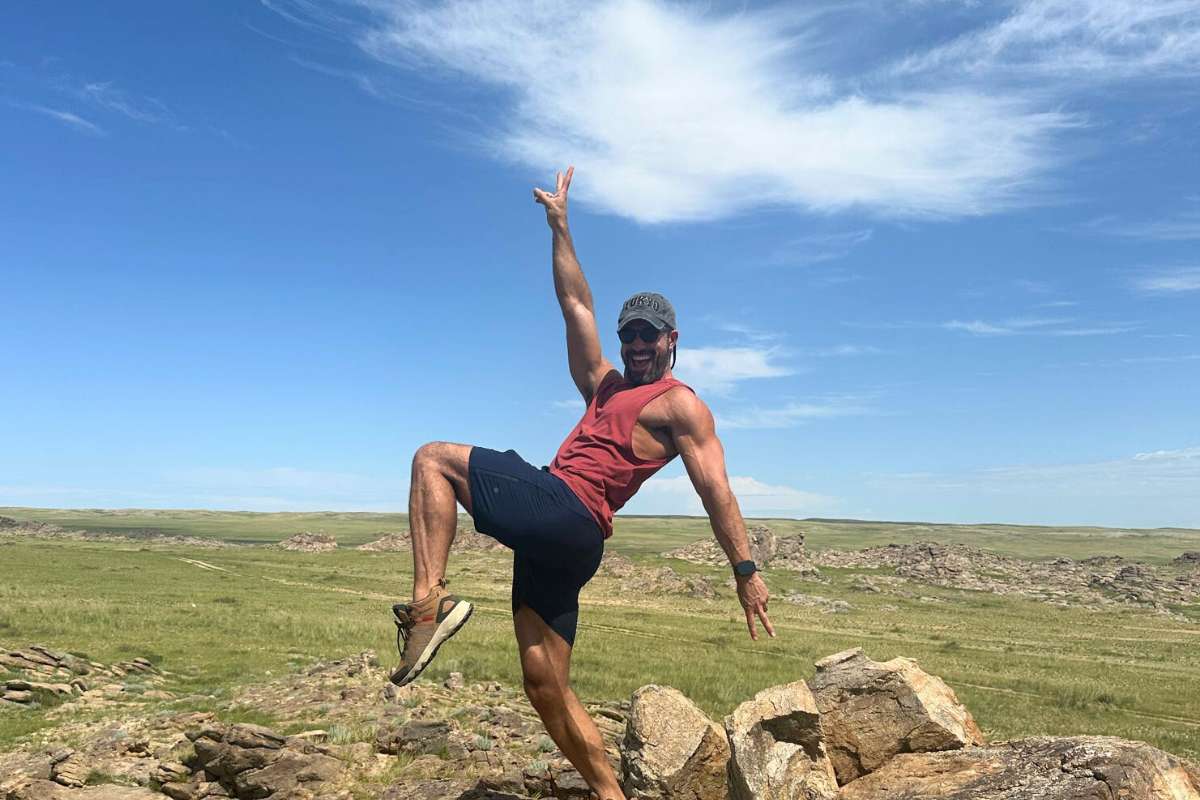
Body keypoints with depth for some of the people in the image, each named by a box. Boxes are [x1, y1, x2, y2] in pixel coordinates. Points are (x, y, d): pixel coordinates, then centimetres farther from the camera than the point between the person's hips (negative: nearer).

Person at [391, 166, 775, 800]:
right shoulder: (603, 387, 26)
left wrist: (746, 570, -11)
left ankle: (429, 601, -24)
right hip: (551, 537, 8)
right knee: (545, 687, 5)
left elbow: (716, 488, -3)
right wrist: (559, 226, 27)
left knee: (434, 458, -9)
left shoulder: (680, 405, 6)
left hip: (567, 511, -8)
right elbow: (575, 304, 27)